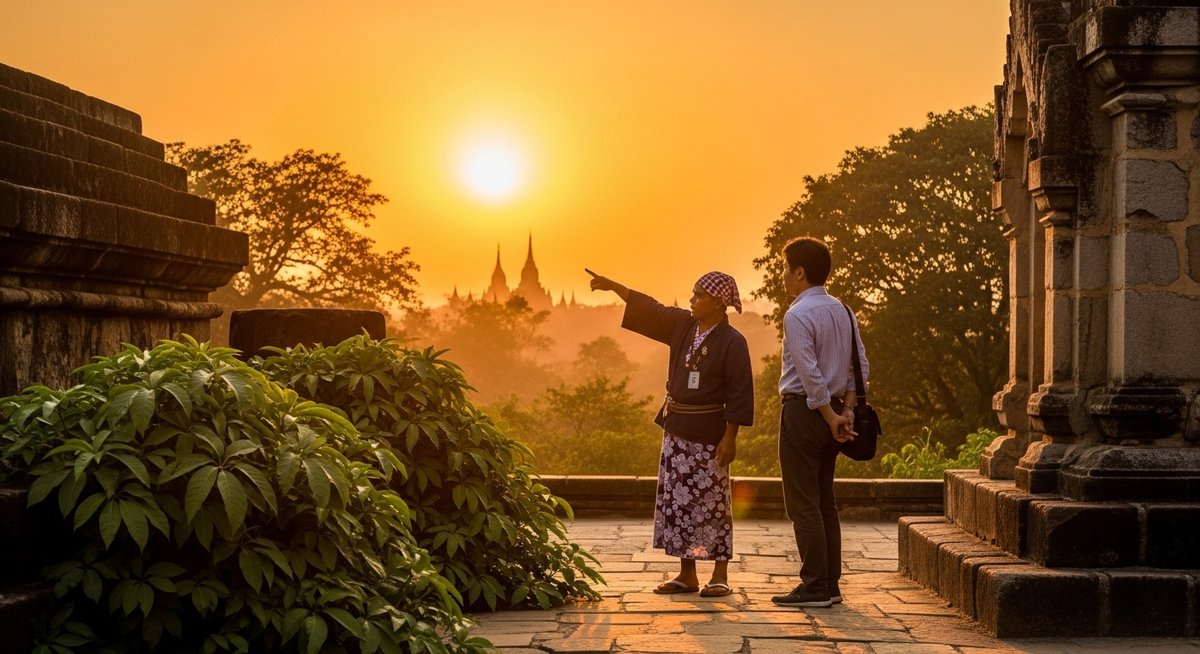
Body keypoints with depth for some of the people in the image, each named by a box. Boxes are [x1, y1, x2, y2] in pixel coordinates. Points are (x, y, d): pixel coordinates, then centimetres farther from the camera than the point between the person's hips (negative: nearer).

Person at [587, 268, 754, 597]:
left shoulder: (732, 342, -13)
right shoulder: (682, 325, 6)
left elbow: (739, 395, -14)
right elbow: (648, 309, 14)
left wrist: (730, 438, -17)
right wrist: (612, 286, 9)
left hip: (708, 434, -7)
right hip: (676, 429, 7)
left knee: (712, 505, 0)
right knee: (678, 503, 9)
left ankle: (720, 576, 9)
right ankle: (687, 575, 17)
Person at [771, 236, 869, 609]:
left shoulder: (798, 315, -14)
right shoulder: (843, 311, 12)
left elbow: (810, 374, -20)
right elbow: (860, 365, 10)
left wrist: (831, 417, -14)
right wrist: (846, 409, 5)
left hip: (806, 410, -9)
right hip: (833, 410, 9)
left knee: (803, 504, -4)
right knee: (824, 502, 13)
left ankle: (815, 588, -4)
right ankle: (830, 585, 15)